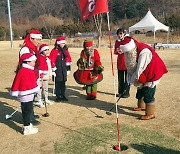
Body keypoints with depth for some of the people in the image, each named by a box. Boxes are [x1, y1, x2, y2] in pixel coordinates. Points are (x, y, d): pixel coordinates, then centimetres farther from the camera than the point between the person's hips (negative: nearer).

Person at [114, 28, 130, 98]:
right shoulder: (117, 41, 9)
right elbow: (115, 52, 14)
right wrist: (117, 51, -8)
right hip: (120, 62, 5)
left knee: (127, 78, 1)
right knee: (120, 78, 10)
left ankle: (126, 93, 10)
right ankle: (120, 92, 20)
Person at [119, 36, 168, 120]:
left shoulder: (144, 52, -32)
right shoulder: (133, 51, -5)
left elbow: (140, 69, -30)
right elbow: (131, 66, -2)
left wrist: (133, 79, -19)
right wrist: (131, 78, -10)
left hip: (152, 74, -9)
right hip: (143, 75, 9)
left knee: (148, 94, -8)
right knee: (140, 90, 21)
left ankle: (150, 114, 2)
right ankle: (141, 106, 41)